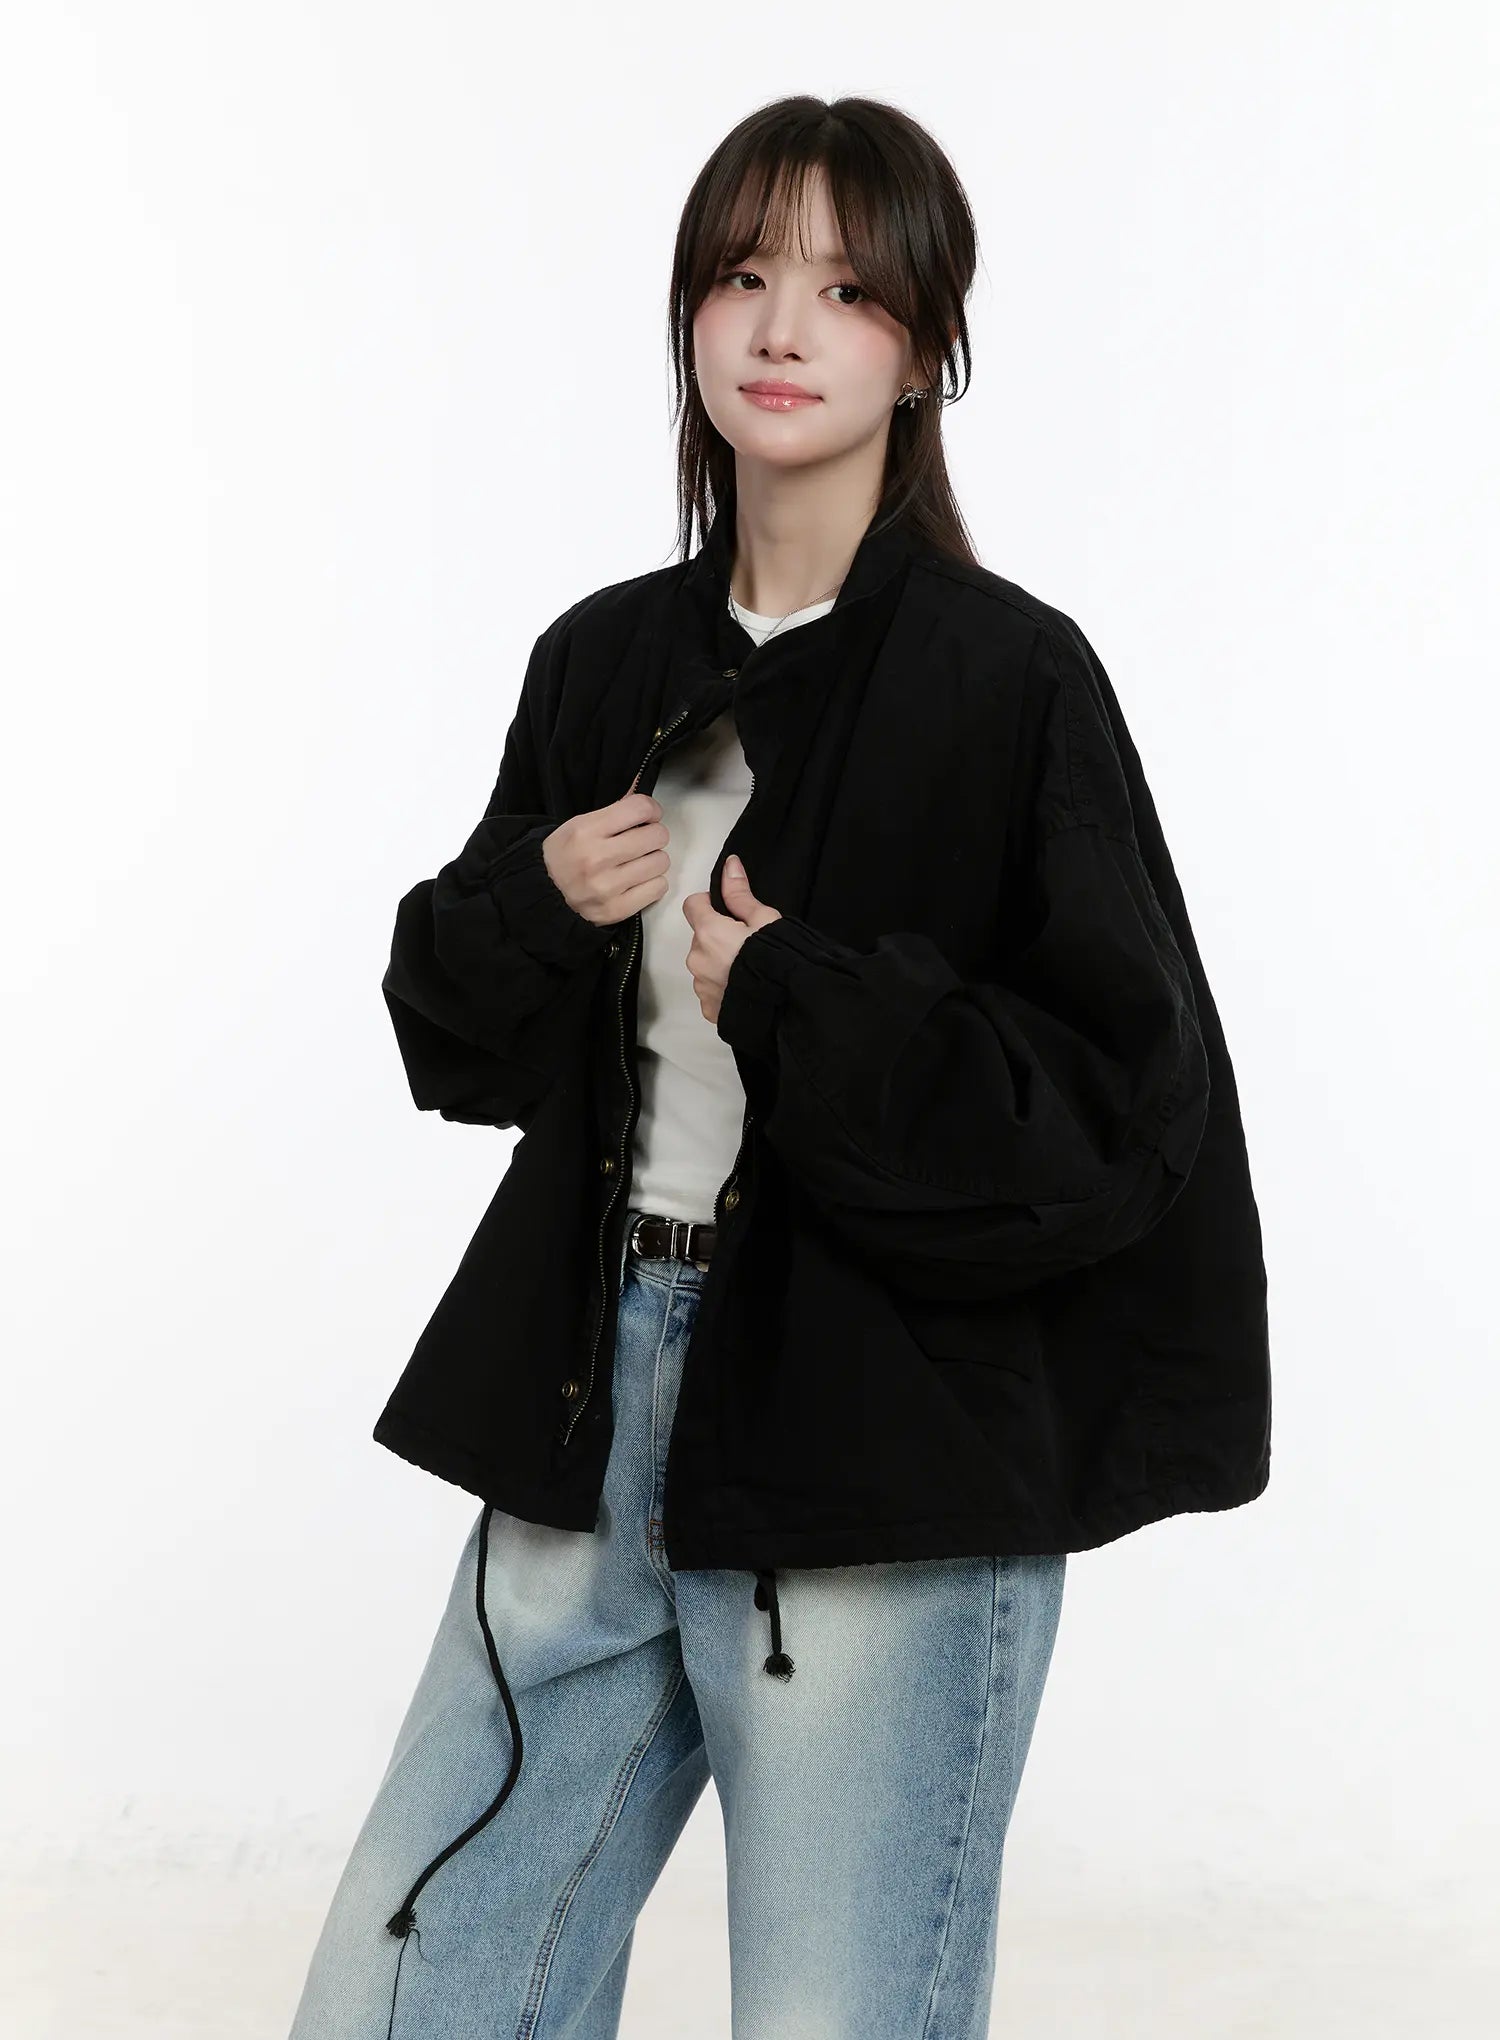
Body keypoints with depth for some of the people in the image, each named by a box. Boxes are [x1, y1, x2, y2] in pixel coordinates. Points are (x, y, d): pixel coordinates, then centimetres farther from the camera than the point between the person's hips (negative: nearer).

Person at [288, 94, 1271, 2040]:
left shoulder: (1010, 679, -7)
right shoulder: (605, 660, 9)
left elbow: (1121, 1104, -10)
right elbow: (463, 1039, 16)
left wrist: (798, 1007, -17)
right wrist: (532, 909, -5)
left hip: (891, 1468, -5)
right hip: (599, 1406, 6)